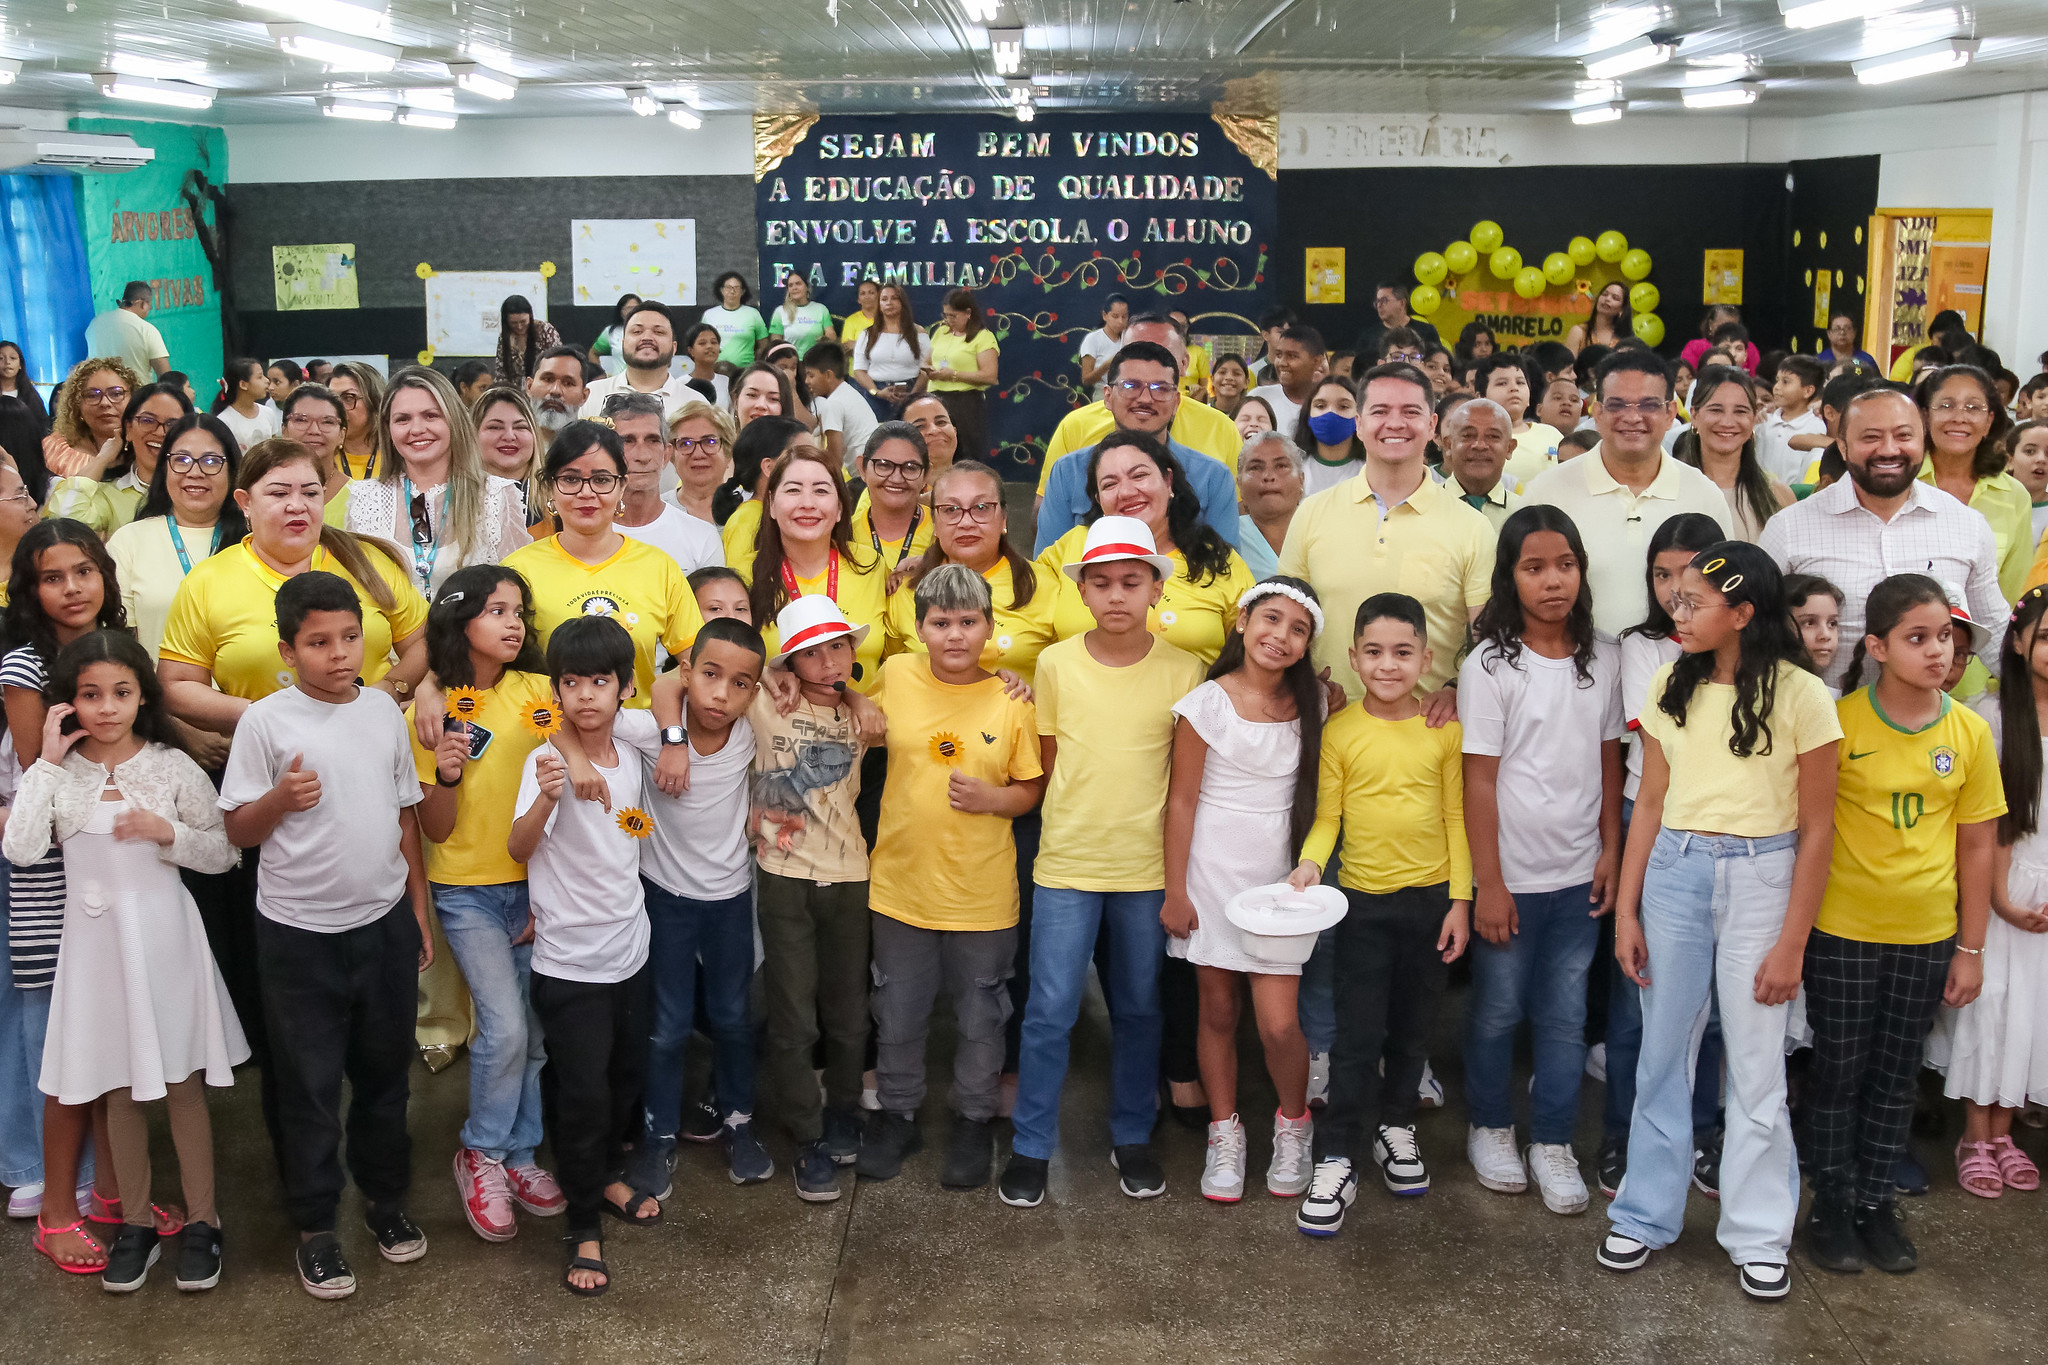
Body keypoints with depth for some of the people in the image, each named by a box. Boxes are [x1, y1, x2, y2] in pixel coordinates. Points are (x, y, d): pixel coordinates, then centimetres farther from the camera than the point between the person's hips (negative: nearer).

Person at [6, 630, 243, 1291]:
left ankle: (200, 1221, 15)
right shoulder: (58, 772, -1)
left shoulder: (172, 766, -4)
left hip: (163, 932, -1)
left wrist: (167, 832, -17)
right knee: (120, 1088, 11)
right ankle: (136, 1223, 24)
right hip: (96, 935, 2)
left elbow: (222, 853, 0)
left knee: (183, 1081, 4)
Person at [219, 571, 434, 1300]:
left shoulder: (384, 710, 3)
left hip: (384, 922, 4)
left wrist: (419, 907, 12)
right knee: (309, 1083, 6)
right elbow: (239, 829, -5)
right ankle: (314, 1226, 20)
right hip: (299, 931, -4)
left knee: (385, 1070, 16)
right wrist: (280, 798, -25)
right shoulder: (266, 721, -9)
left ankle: (386, 1197, 34)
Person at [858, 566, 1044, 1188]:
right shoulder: (894, 676, -5)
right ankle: (896, 1115, 36)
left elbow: (1031, 789, 0)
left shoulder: (1012, 700, -8)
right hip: (901, 884, 1)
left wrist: (990, 799, -18)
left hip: (982, 894, -1)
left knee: (981, 1018, 14)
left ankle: (974, 1121, 34)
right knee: (898, 1015, 16)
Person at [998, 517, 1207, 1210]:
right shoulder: (1055, 663, -3)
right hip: (1066, 864, 0)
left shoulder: (1184, 671, -3)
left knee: (1139, 1007, 13)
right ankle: (1031, 1146, 14)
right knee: (1050, 1009, 0)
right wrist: (1086, 810, 0)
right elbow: (1047, 762, 9)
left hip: (1149, 867, 1)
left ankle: (1132, 1137, 29)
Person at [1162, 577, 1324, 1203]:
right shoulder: (1206, 704, -7)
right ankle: (1224, 1134, 26)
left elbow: (1315, 795, 13)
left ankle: (1293, 1124, 21)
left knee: (1279, 1022, -6)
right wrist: (1175, 891, -5)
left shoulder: (1311, 705, 3)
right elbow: (1182, 801, -4)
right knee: (1218, 1012, 8)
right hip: (1212, 872, -1)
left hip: (1278, 877, 2)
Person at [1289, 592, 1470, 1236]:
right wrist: (1310, 861, -19)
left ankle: (1395, 1124, 37)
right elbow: (1328, 815, -1)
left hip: (1430, 898, 2)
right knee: (1357, 1035, -3)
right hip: (1363, 899, -1)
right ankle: (1335, 1161, 5)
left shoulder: (1445, 729, -3)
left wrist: (1460, 901, 0)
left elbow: (1456, 818, 2)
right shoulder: (1339, 730, -5)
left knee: (1412, 1027, 15)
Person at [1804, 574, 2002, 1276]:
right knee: (1840, 1070, 9)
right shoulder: (1839, 722, -11)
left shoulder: (1970, 731, -2)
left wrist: (1971, 948, 4)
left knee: (1896, 1072, 14)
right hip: (1842, 929, -3)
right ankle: (1832, 1204, 23)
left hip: (1927, 934, 3)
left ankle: (1877, 1202, 28)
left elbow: (1977, 843, 3)